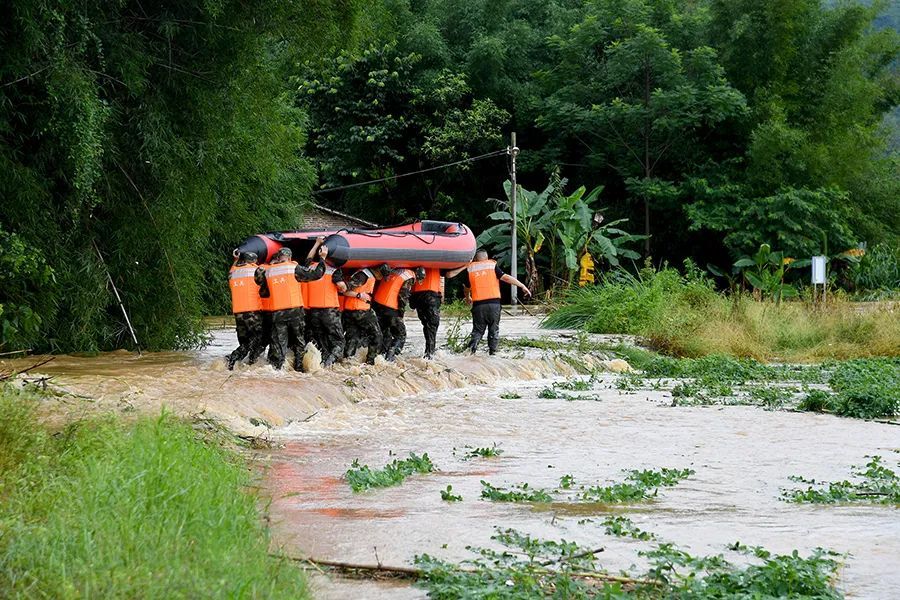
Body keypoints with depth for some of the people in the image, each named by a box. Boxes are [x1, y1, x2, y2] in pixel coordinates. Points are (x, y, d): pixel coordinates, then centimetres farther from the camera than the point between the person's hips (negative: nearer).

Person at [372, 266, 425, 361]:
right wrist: (401, 312, -4)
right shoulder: (410, 278, -6)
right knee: (400, 336, 5)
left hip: (377, 303, 7)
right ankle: (389, 358, -7)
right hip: (390, 309, -7)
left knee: (385, 333, 22)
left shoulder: (394, 271, 17)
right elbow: (403, 296, -14)